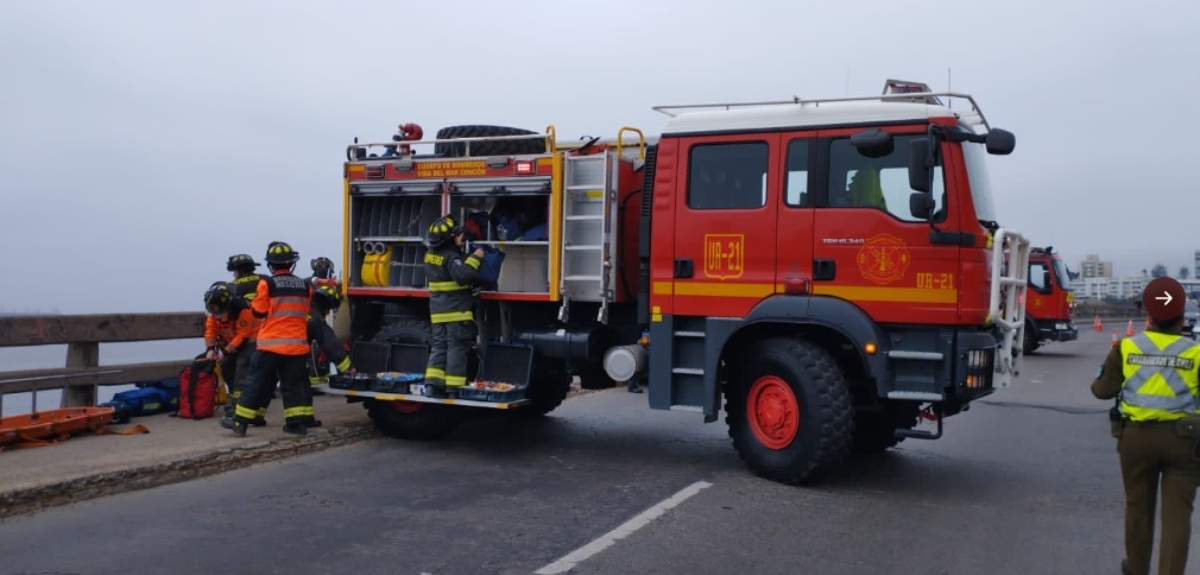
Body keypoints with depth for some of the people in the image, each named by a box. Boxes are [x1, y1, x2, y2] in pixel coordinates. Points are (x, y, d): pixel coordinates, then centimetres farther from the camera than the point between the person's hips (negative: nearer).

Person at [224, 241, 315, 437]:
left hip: (271, 344, -3)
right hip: (297, 345, 3)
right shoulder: (305, 287, 2)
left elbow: (259, 312, -3)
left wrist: (252, 304, 16)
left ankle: (240, 422, 7)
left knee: (258, 383, 3)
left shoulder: (267, 284, -10)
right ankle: (299, 422, 8)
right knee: (294, 384, 11)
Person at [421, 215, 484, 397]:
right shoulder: (451, 257, -18)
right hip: (457, 311, -8)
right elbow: (463, 275, -31)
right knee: (457, 348, -2)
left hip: (438, 310, 8)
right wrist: (475, 258, -21)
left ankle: (433, 382, 4)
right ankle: (454, 386, -1)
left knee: (439, 346, 11)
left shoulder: (431, 254, 8)